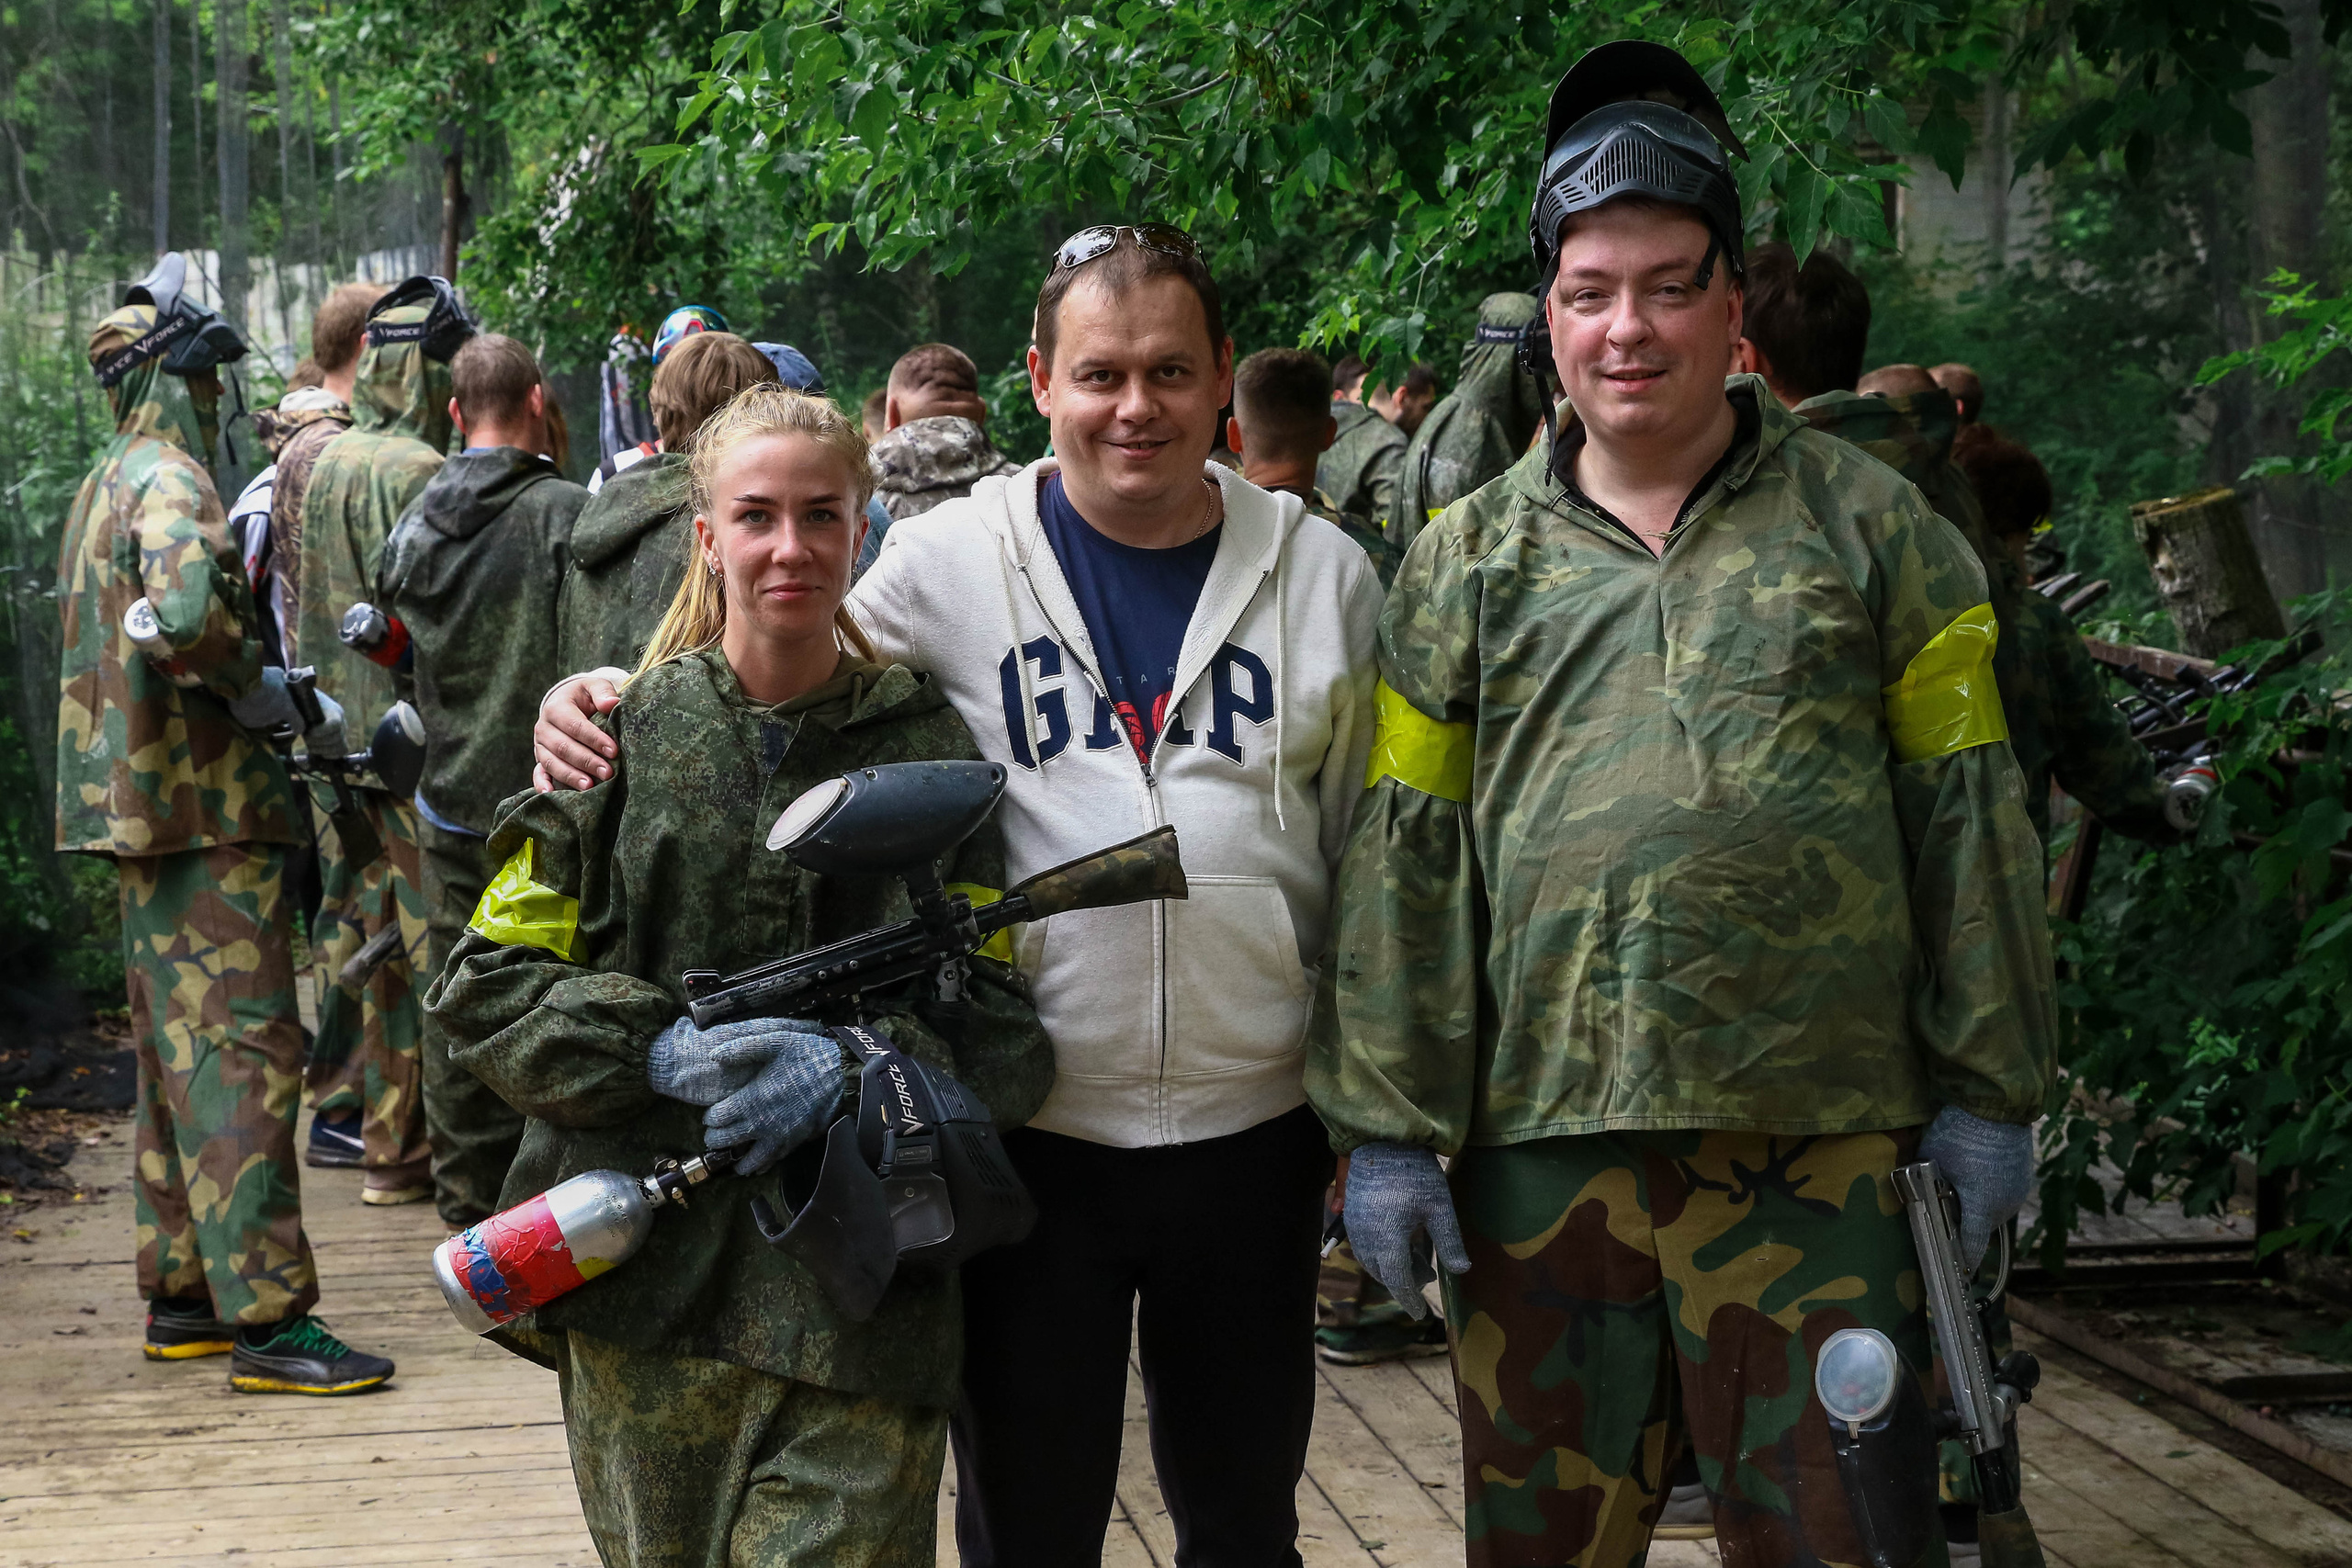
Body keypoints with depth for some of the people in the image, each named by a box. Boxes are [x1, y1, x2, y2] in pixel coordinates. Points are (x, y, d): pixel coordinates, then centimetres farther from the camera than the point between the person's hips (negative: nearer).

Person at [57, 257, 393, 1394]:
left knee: (179, 1050, 15)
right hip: (205, 806, -10)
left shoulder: (107, 486, 18)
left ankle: (180, 1294, 21)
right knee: (242, 1051, -10)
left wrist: (234, 678, 15)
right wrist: (253, 688, -17)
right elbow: (181, 611, -33)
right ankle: (266, 1317, -10)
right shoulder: (170, 481, -14)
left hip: (146, 808, 10)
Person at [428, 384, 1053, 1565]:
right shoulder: (626, 732, 6)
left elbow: (1005, 1025, 2)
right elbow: (484, 987, 3)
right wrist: (666, 1052, -13)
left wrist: (854, 1068, -17)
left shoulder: (927, 746, 5)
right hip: (646, 1283, 1)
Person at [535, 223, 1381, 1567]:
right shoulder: (949, 562, -3)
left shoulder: (1324, 575, 3)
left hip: (1255, 1132, 2)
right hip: (1028, 1134, -2)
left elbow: (1371, 860, 9)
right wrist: (605, 699, -15)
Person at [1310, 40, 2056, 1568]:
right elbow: (1404, 856, 6)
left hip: (1821, 1149, -1)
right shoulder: (1468, 561, 9)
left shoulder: (1868, 523, 6)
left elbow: (1966, 818, 6)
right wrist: (1387, 1127, 2)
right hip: (1542, 1144, 2)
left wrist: (1988, 1091, 2)